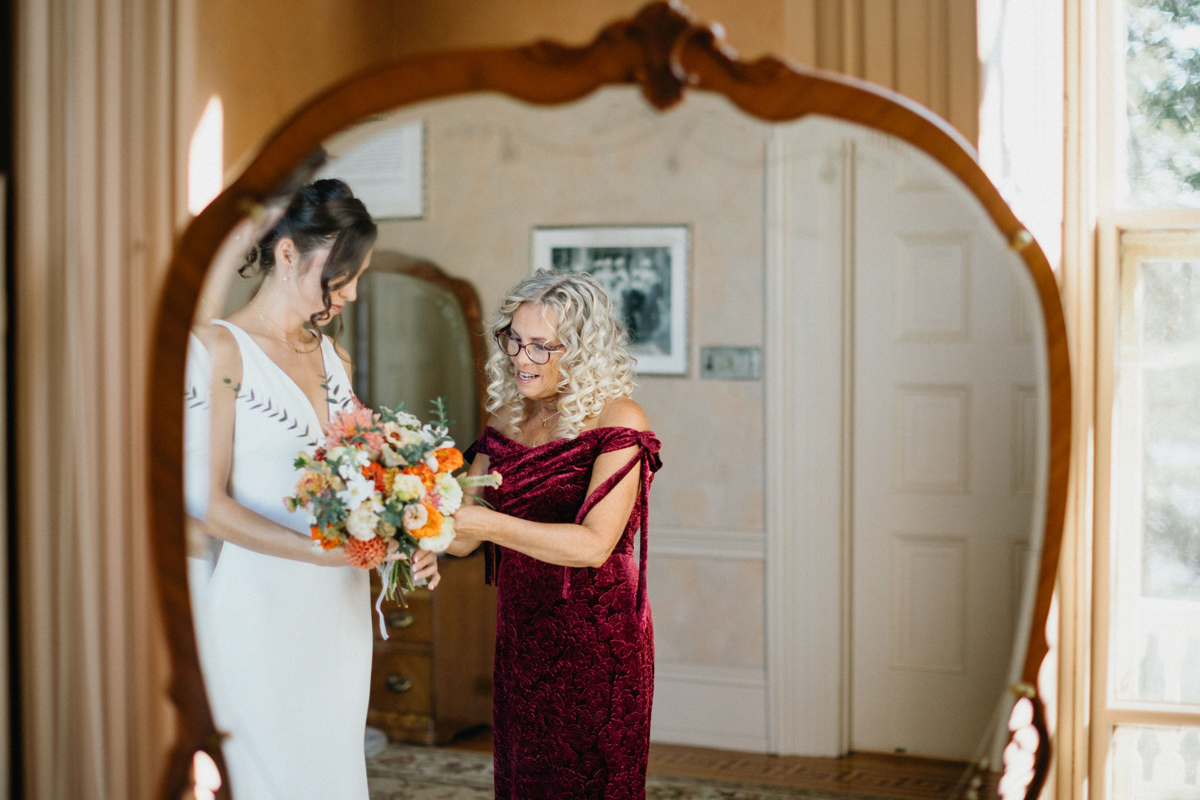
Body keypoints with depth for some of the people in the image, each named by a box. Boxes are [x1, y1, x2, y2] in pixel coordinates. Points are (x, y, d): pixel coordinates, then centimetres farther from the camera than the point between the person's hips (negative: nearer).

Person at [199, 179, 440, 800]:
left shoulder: (334, 358, 13)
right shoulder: (222, 348, -9)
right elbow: (208, 505, -14)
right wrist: (321, 551, -21)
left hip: (339, 605, 7)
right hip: (262, 603, -6)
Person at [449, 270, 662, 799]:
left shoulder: (616, 421, -12)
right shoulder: (507, 421, 6)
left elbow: (594, 544, -21)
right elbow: (463, 539, 5)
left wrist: (489, 524, -27)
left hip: (595, 642, -6)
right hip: (519, 640, 6)